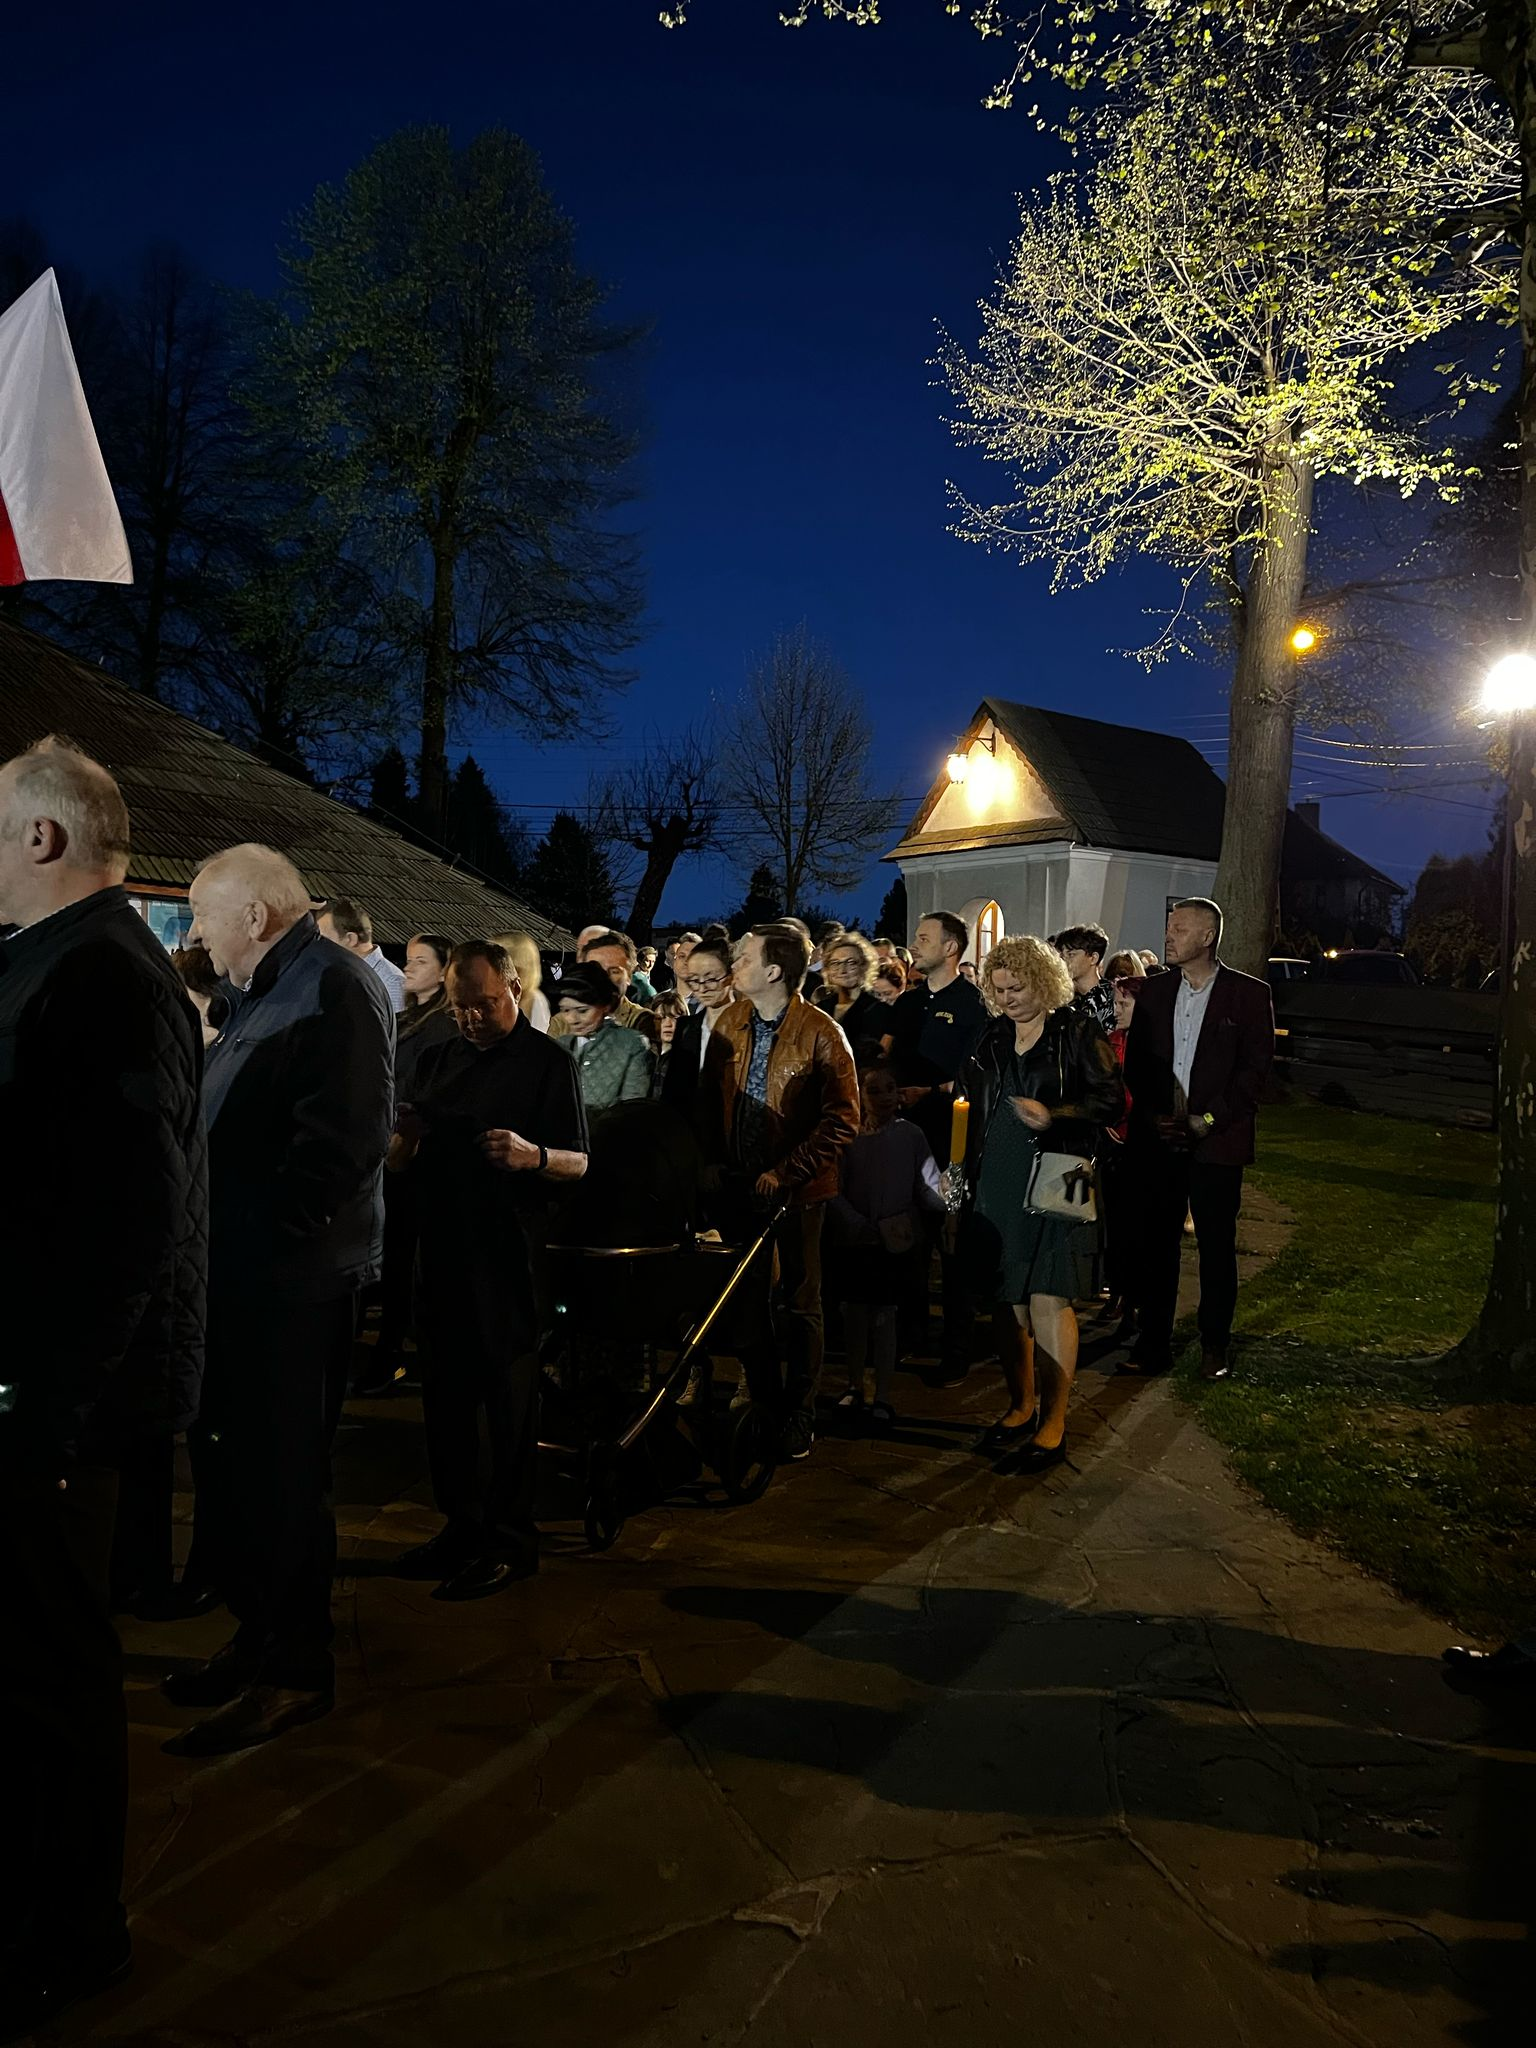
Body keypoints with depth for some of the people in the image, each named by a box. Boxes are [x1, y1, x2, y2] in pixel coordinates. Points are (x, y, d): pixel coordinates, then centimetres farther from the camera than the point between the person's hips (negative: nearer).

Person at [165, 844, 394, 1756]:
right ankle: (261, 1636, 33)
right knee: (234, 1464, 17)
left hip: (295, 1276, -10)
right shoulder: (268, 991, 18)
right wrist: (218, 1238, 12)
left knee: (282, 1474, 0)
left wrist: (271, 1234, -21)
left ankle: (296, 1672, 16)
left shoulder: (335, 984, -14)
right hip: (245, 1271, 10)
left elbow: (345, 1133, -24)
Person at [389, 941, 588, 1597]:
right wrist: (406, 1135, -8)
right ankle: (461, 1522, 26)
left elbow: (579, 1163, -7)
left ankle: (511, 1537, 12)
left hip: (509, 1253, -6)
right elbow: (399, 1164, 15)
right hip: (442, 1246, 6)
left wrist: (532, 1155, -27)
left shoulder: (548, 1061, -2)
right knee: (443, 1391, 11)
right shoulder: (437, 1060, 15)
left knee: (509, 1395, 1)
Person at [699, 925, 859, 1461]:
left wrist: (785, 1172, -19)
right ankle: (762, 1400, 31)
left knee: (801, 1301, 9)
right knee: (749, 1294, 14)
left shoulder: (820, 1033, -14)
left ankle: (800, 1413, 23)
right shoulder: (730, 1023, 3)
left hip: (797, 1186, -5)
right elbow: (709, 1097, 10)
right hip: (741, 1181, 5)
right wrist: (714, 1160, -2)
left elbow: (843, 1119, -16)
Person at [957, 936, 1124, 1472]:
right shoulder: (994, 1037, 13)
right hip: (996, 1185, 5)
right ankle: (1020, 1406, 24)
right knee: (1006, 1301, 9)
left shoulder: (1077, 1033, -2)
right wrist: (970, 1172, 11)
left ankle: (1053, 1424, 1)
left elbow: (1111, 1100, -7)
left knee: (1049, 1302, -7)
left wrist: (1054, 1116, -21)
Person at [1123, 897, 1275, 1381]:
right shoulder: (1153, 990, 9)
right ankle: (1153, 1343, 16)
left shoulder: (1249, 993, -2)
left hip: (1216, 1141, -3)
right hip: (1156, 1138, 3)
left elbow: (1256, 1067, -5)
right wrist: (1154, 1114, -5)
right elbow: (1135, 1060, 9)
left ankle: (1214, 1347, 19)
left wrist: (1209, 1119, -12)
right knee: (1155, 1243, 6)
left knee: (1217, 1247, 5)